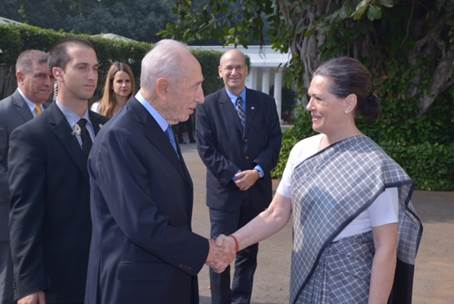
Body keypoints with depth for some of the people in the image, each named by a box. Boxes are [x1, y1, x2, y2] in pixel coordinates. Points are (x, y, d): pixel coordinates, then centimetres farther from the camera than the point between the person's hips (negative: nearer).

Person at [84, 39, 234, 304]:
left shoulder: (162, 130, 9)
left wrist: (204, 246, 2)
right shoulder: (119, 137, -20)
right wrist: (205, 252, -14)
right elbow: (142, 224, -24)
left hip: (171, 282, 9)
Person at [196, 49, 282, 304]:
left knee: (249, 252, 12)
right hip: (224, 190, -2)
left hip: (257, 189, 3)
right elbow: (206, 149, -6)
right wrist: (235, 175, -15)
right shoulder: (208, 106, -1)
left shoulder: (265, 103, 6)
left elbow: (275, 141, 2)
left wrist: (258, 171, -13)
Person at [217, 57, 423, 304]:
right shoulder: (301, 150, -2)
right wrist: (234, 242, -13)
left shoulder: (374, 166, -18)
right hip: (304, 283, 6)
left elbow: (385, 248, -15)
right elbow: (276, 214, 1)